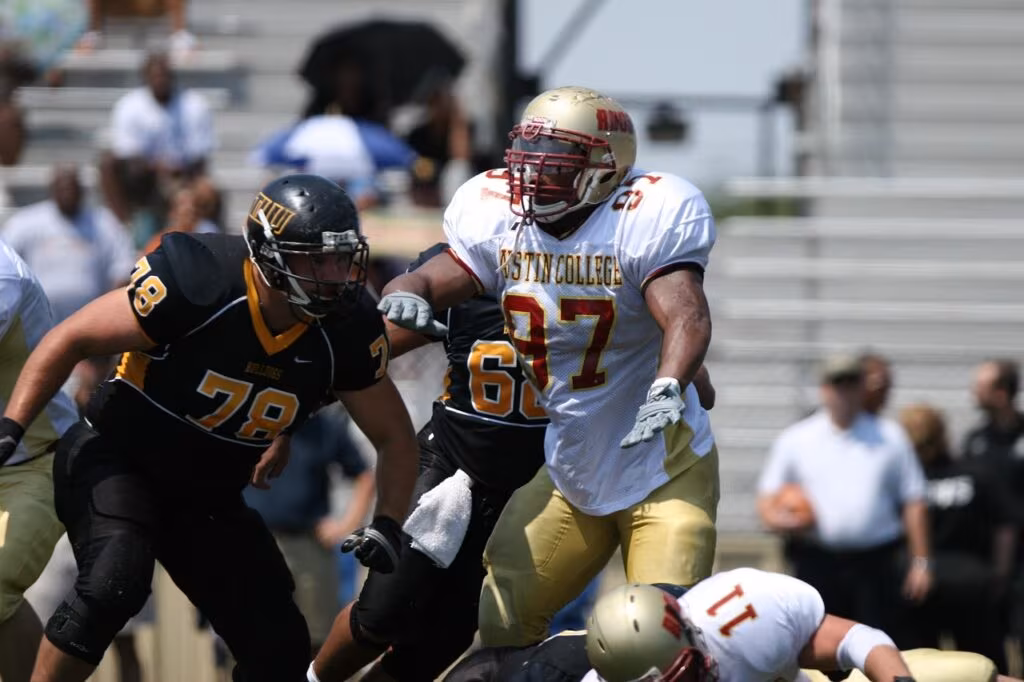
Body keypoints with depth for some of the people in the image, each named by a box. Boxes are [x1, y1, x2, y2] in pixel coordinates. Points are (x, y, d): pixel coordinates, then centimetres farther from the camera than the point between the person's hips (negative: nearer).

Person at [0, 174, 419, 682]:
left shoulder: (346, 333, -13)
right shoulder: (196, 286, -28)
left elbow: (394, 436, 2)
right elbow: (73, 339, -16)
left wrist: (388, 524, -14)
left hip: (208, 498, 5)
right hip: (115, 459, -5)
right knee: (114, 582, -33)